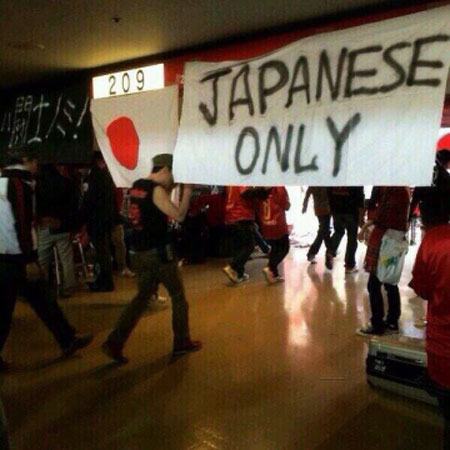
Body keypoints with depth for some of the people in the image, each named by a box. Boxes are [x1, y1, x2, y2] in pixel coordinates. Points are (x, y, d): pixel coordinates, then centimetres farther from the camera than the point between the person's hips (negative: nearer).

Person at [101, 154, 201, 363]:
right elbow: (178, 215, -17)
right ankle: (182, 342, 20)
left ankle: (114, 342, 4)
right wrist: (187, 191, -7)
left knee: (142, 296, 14)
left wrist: (169, 189, 17)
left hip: (139, 252, 8)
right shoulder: (157, 190, -15)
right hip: (159, 252, -7)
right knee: (178, 296, 10)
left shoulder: (136, 186, 11)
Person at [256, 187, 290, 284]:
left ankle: (275, 274, 19)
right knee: (284, 249, 10)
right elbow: (286, 206, -8)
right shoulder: (280, 189, -13)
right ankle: (270, 268, -10)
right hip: (279, 226, -5)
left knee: (274, 250, 19)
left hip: (266, 228, 5)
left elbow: (257, 208, 5)